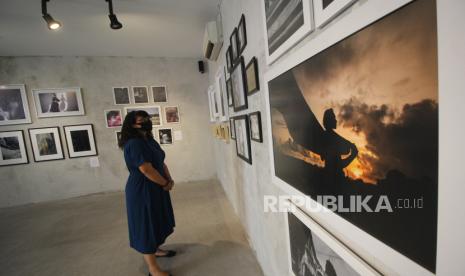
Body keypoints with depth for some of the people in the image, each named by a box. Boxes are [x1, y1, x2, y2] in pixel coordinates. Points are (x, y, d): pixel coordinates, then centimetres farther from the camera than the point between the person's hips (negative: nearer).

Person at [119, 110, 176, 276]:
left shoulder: (150, 140, 8)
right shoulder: (134, 144, -21)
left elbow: (161, 163, 10)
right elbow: (147, 169, -27)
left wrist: (170, 179, -4)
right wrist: (165, 183, -15)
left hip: (155, 188, 10)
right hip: (142, 191, -9)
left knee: (156, 222, 24)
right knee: (146, 226, 5)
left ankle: (156, 250, 47)